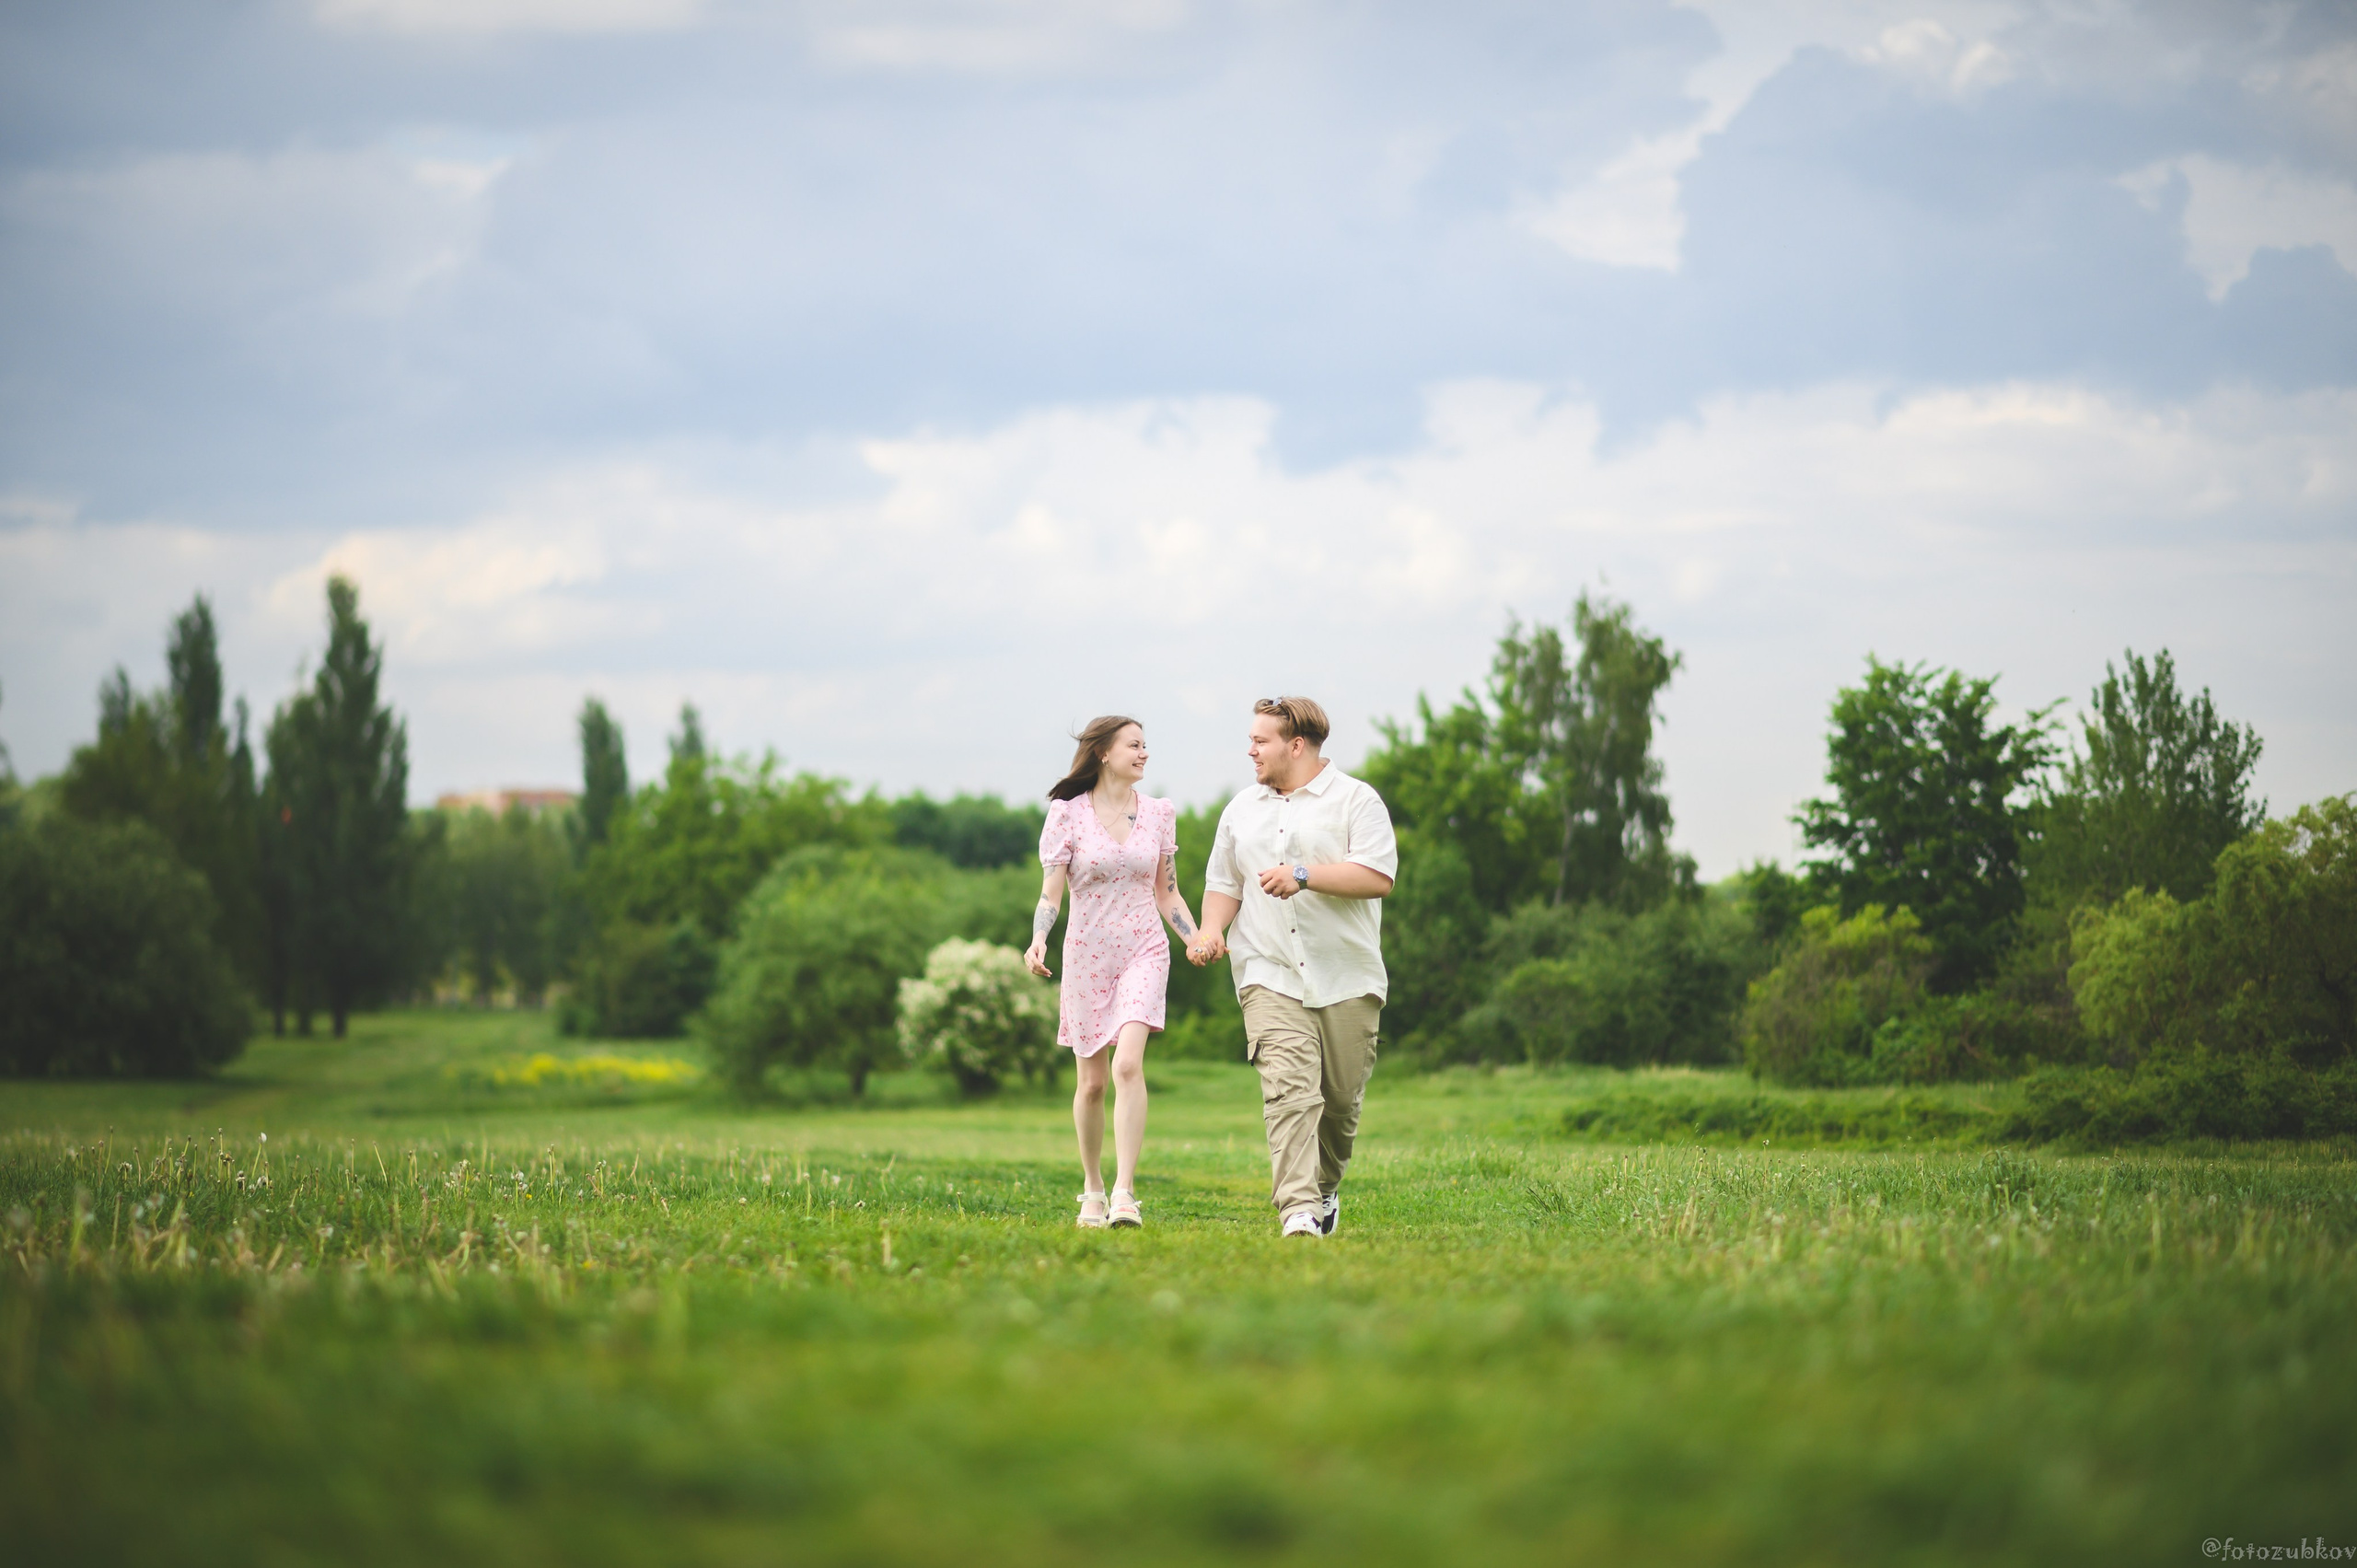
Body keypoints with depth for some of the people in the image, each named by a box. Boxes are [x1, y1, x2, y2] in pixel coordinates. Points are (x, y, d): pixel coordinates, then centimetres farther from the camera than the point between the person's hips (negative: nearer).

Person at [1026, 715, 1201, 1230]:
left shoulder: (1158, 814, 6)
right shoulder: (1068, 814, -2)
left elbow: (1167, 894, 13)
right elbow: (1051, 893, -3)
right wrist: (1038, 940, -22)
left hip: (1143, 952, 0)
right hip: (1087, 956, 0)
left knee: (1128, 1064, -20)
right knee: (1092, 1081, 6)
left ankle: (1124, 1195, -25)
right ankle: (1092, 1188, 26)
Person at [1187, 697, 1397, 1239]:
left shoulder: (1356, 800, 1)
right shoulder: (1242, 810, 17)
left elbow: (1378, 877, -10)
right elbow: (1224, 882, 24)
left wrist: (1304, 876, -17)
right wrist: (1212, 930, 4)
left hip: (1346, 976, -2)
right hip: (1271, 975, 2)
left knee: (1342, 1097, 5)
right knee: (1289, 1090, -16)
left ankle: (1326, 1189, 31)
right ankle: (1299, 1211, -24)